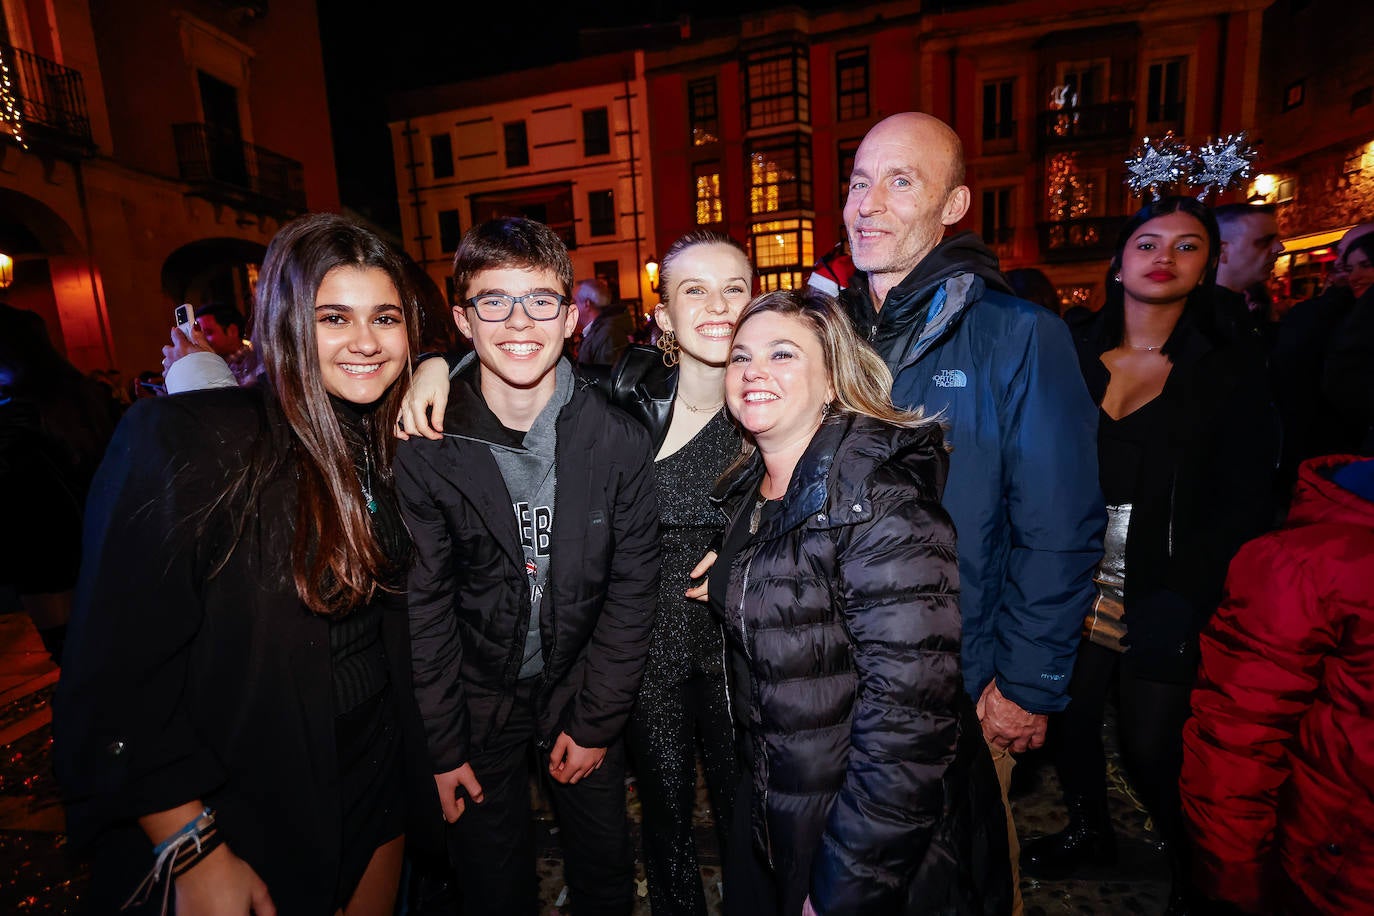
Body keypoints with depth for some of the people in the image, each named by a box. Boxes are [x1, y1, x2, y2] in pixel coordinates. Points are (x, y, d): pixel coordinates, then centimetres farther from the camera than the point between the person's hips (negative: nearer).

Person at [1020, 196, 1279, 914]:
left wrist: (1183, 599, -12)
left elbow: (1245, 502, -2)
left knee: (1152, 747, 3)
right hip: (1071, 590, 2)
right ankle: (1090, 833, 39)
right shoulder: (1067, 352, 4)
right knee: (1068, 721, 10)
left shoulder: (1232, 369, 1)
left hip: (1162, 603, -2)